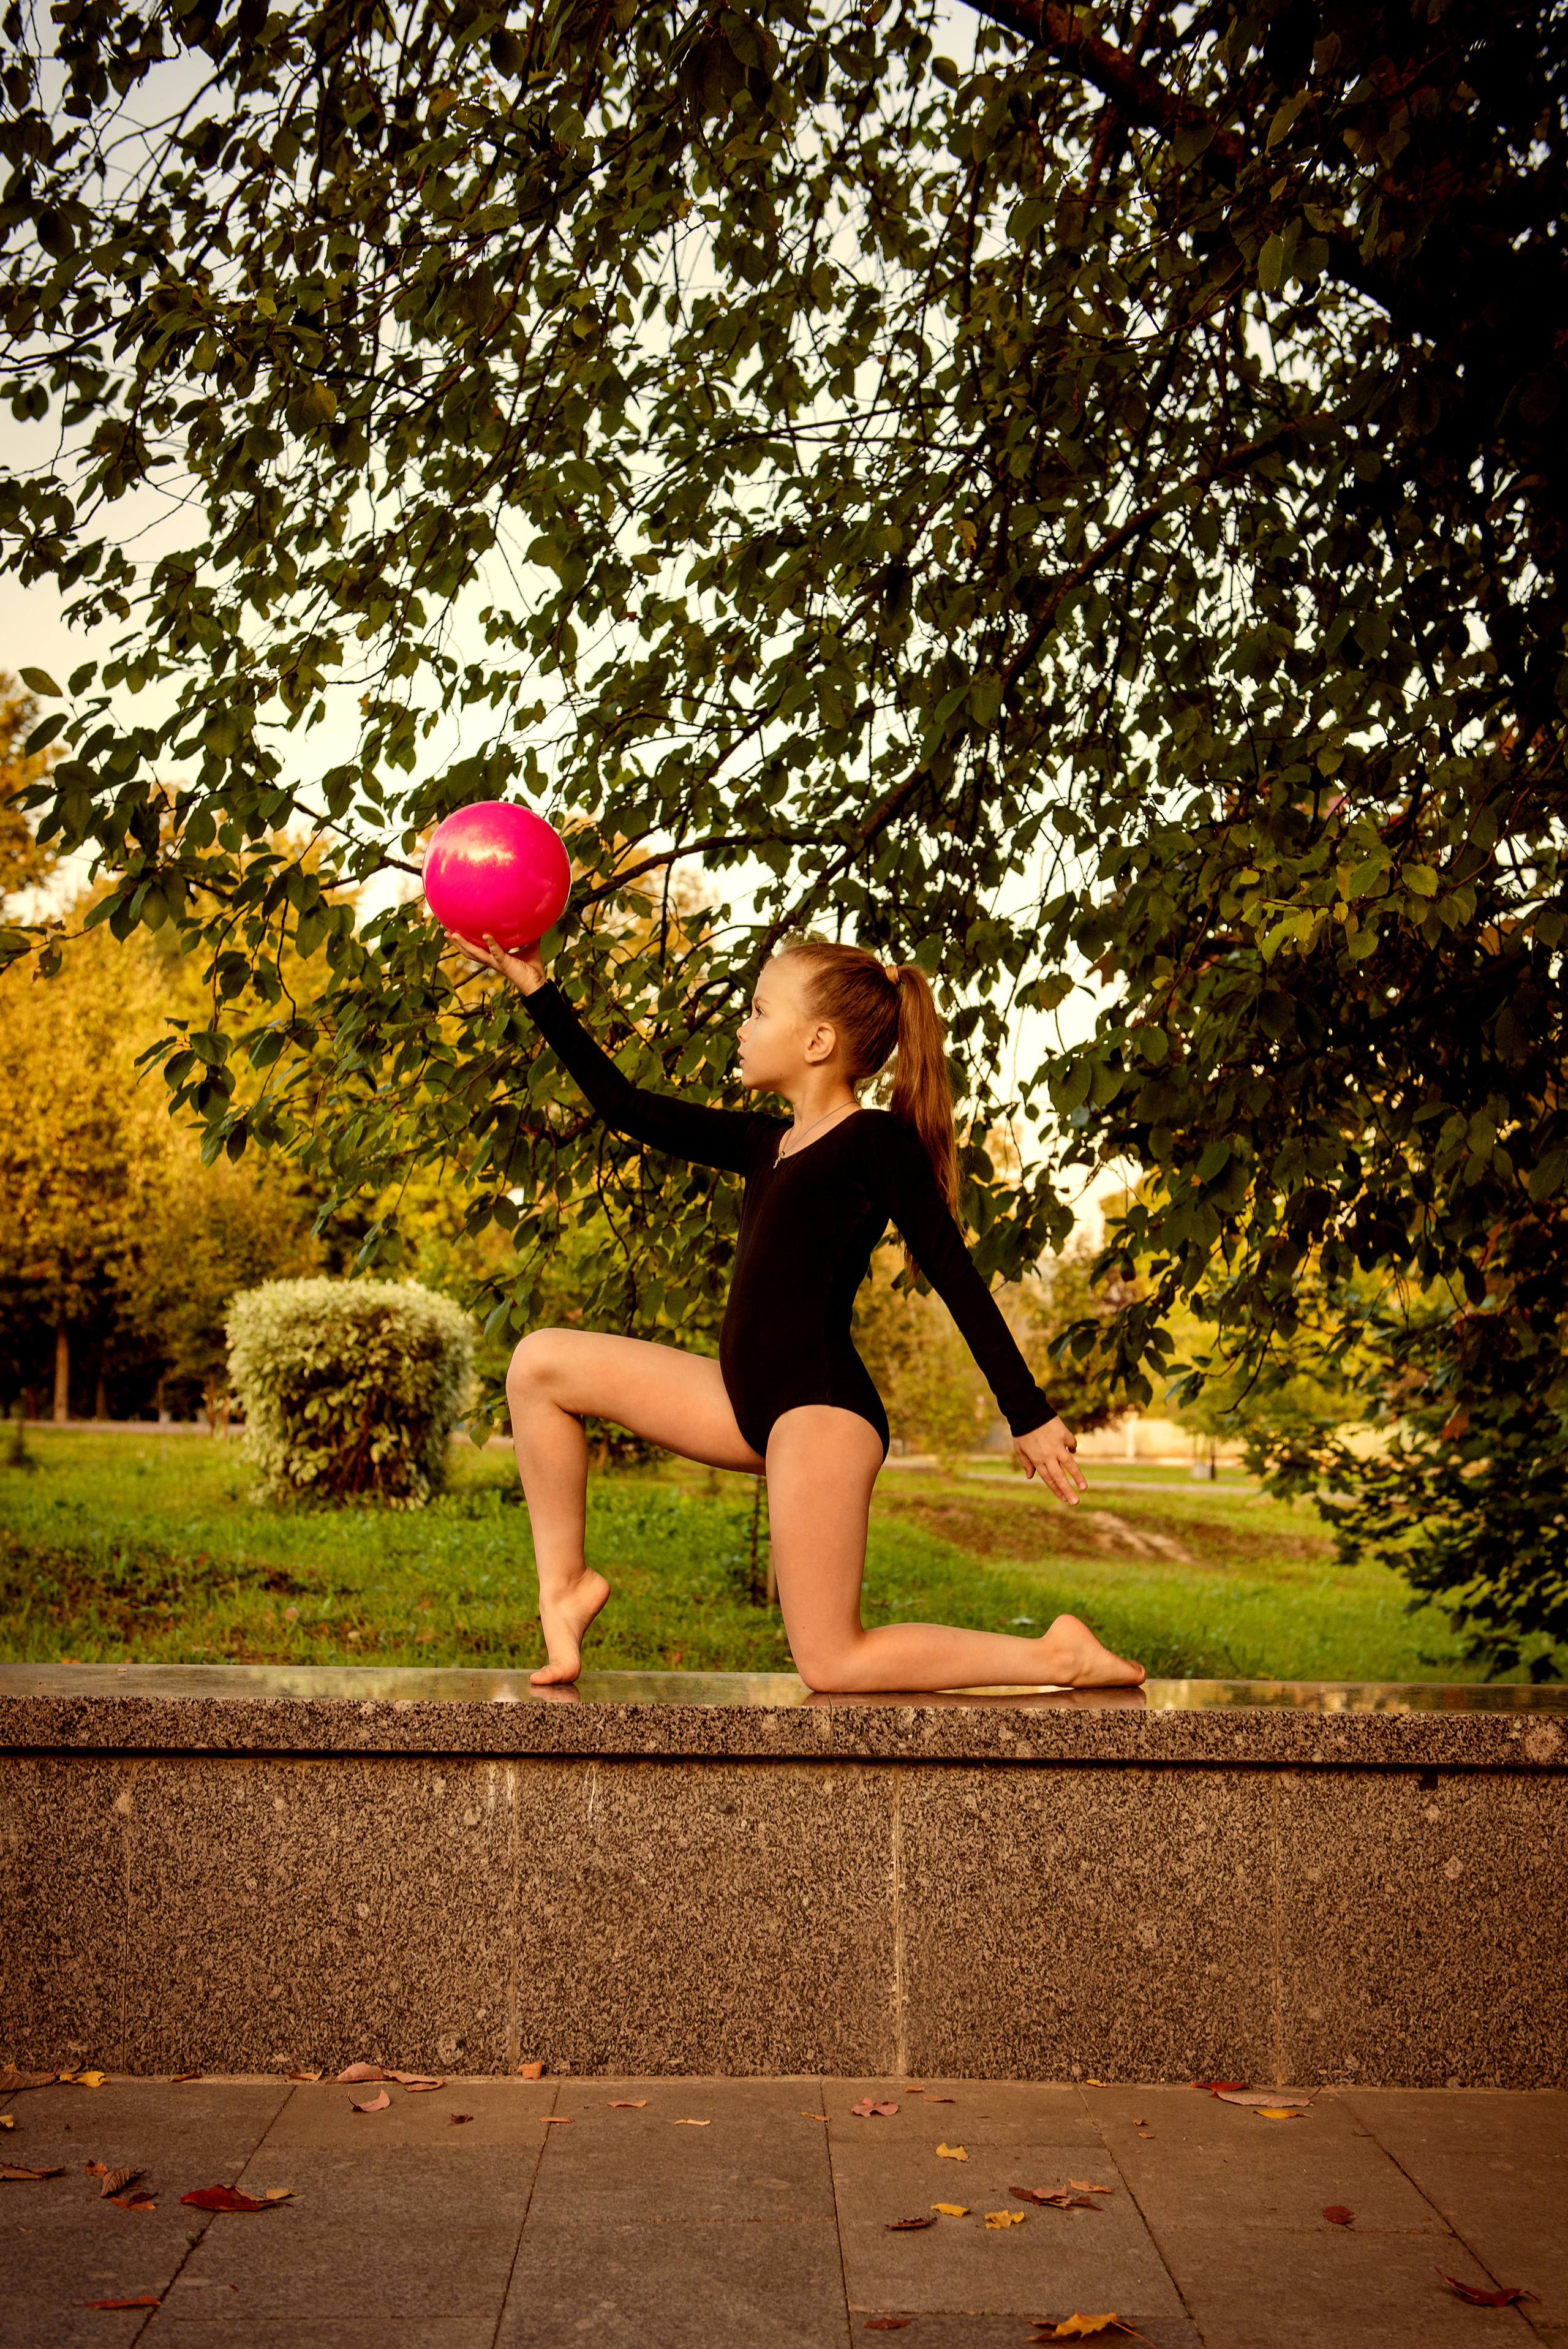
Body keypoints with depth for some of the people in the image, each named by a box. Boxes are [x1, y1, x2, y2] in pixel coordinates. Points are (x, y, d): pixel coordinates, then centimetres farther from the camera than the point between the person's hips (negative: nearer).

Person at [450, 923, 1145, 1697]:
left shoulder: (877, 1142, -6)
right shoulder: (766, 1142, 17)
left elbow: (956, 1277, -7)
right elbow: (625, 1106, 21)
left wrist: (1031, 1417, -7)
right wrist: (534, 986, 21)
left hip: (824, 1409, -8)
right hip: (749, 1405, 8)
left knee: (832, 1664, -7)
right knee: (540, 1364, 5)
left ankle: (1057, 1657, 6)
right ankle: (566, 1585, 8)